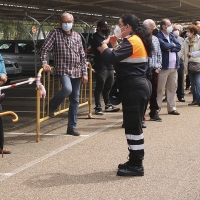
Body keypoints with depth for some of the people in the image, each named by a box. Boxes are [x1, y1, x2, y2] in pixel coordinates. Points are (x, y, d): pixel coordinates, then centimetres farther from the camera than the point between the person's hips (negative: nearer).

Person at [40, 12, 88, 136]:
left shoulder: (77, 36, 10)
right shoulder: (55, 33, -1)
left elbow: (82, 56, 11)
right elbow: (45, 49, -5)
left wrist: (85, 73, 5)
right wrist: (44, 63, -21)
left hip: (77, 71, 5)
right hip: (63, 70, -4)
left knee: (75, 100, 5)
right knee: (67, 89, -31)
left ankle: (72, 127, 14)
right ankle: (52, 106, -1)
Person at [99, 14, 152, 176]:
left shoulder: (131, 41, -15)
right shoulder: (137, 40, 16)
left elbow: (112, 58, -24)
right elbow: (121, 57, 20)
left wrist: (104, 45, -7)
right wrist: (115, 44, 13)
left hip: (133, 88, -11)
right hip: (138, 86, 11)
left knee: (133, 126, -6)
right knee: (134, 125, 15)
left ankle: (136, 166, -2)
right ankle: (135, 161, 22)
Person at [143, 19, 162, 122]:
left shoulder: (156, 39, 11)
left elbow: (159, 54, 15)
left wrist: (158, 66, 5)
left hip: (154, 70, 6)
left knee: (154, 92, 10)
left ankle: (154, 113, 19)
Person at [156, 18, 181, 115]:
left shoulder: (171, 35, 15)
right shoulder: (158, 36, -9)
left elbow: (179, 46, 6)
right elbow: (164, 46, -23)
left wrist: (171, 48, -12)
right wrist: (172, 45, -4)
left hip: (174, 66, 8)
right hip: (164, 66, -7)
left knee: (172, 88, 11)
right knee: (160, 89, -2)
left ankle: (172, 108, 18)